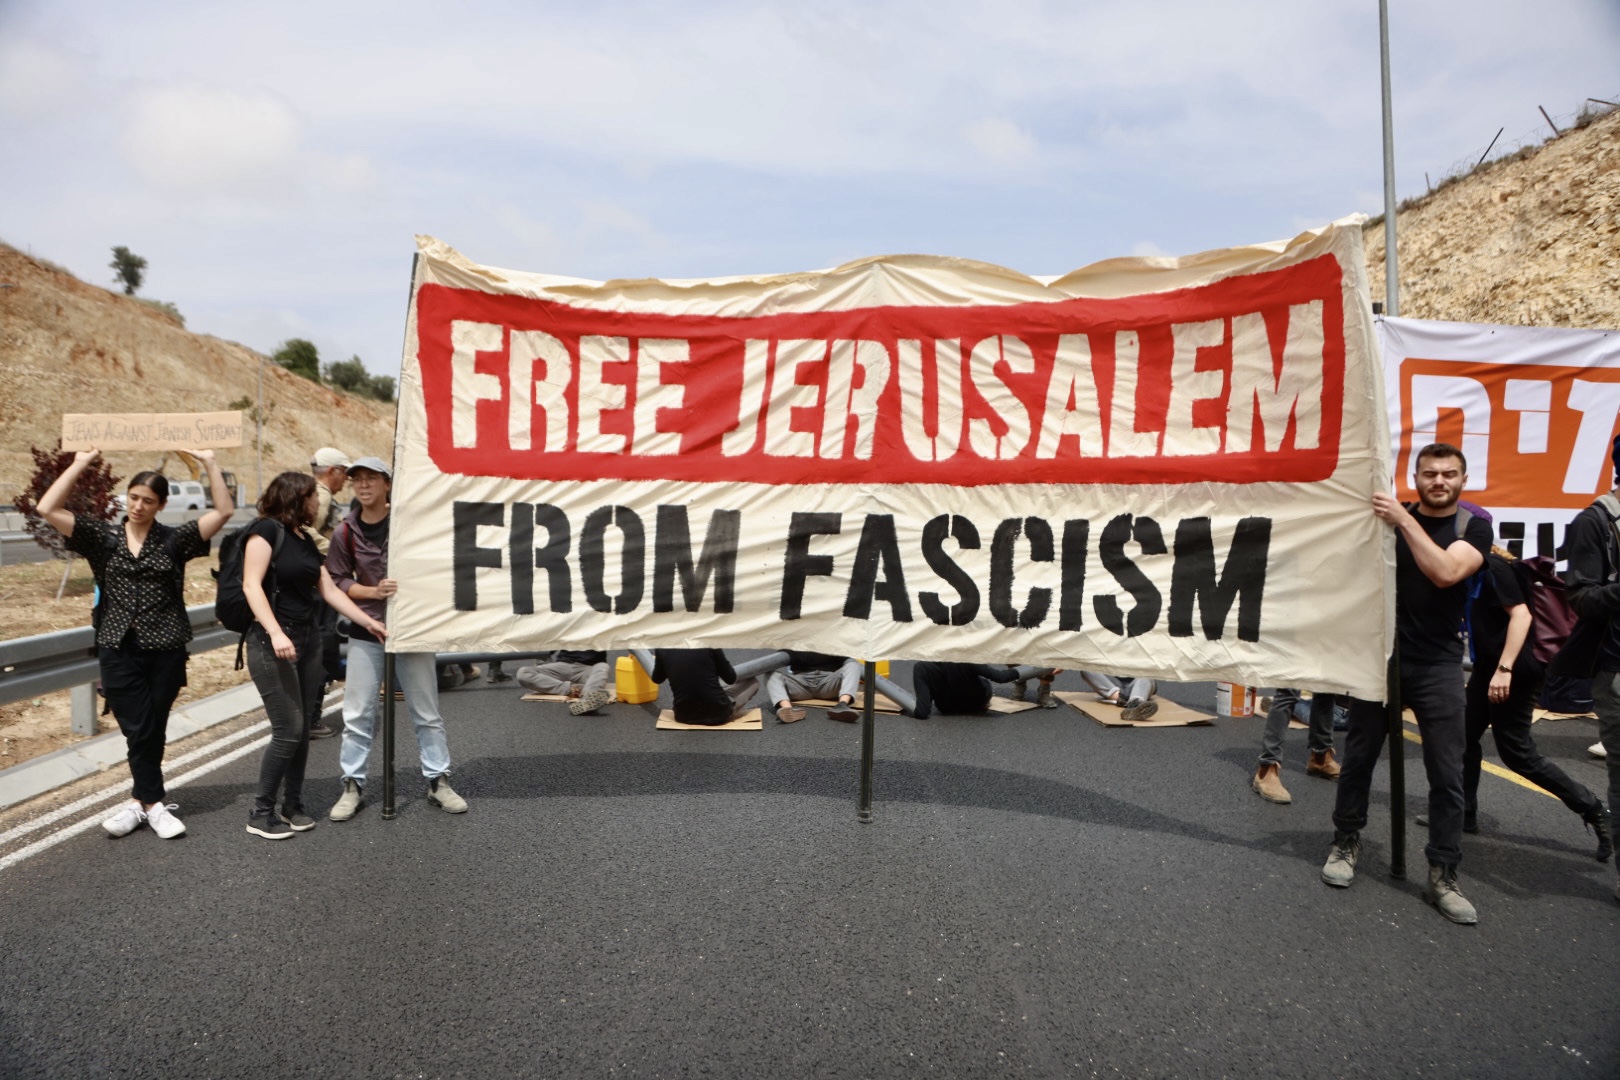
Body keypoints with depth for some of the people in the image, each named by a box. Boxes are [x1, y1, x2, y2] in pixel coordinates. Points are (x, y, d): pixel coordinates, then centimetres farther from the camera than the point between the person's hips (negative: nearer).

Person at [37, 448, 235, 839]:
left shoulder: (175, 539, 0)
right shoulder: (102, 536, 3)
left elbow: (223, 511, -8)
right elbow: (48, 509, -6)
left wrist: (209, 462, -11)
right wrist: (80, 463, -7)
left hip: (165, 650, 0)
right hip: (119, 650, 0)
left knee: (152, 731, 10)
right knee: (139, 730, -1)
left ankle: (141, 800, 26)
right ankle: (155, 804, 10)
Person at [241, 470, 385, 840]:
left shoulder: (305, 539, 14)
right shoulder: (267, 530, -8)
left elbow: (330, 590, 16)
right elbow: (251, 584, -17)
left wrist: (368, 622, 15)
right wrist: (275, 632, -27)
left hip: (308, 640, 8)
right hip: (273, 643, -7)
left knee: (302, 730, 9)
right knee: (288, 730, -8)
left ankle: (293, 806, 19)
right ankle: (261, 813, 6)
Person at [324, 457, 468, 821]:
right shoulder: (346, 532, 0)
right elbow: (336, 581, 2)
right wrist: (374, 591, -13)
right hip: (366, 632, 1)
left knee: (426, 712, 7)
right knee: (357, 715, 5)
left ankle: (438, 781, 18)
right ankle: (352, 785, 19)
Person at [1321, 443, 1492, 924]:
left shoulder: (1473, 528, 0)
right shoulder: (1388, 514, 3)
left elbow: (1446, 573, -19)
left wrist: (1404, 520, -22)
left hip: (1438, 666, -1)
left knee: (1447, 775, 0)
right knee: (1358, 757, 8)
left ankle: (1442, 875, 10)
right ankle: (1346, 842, 26)